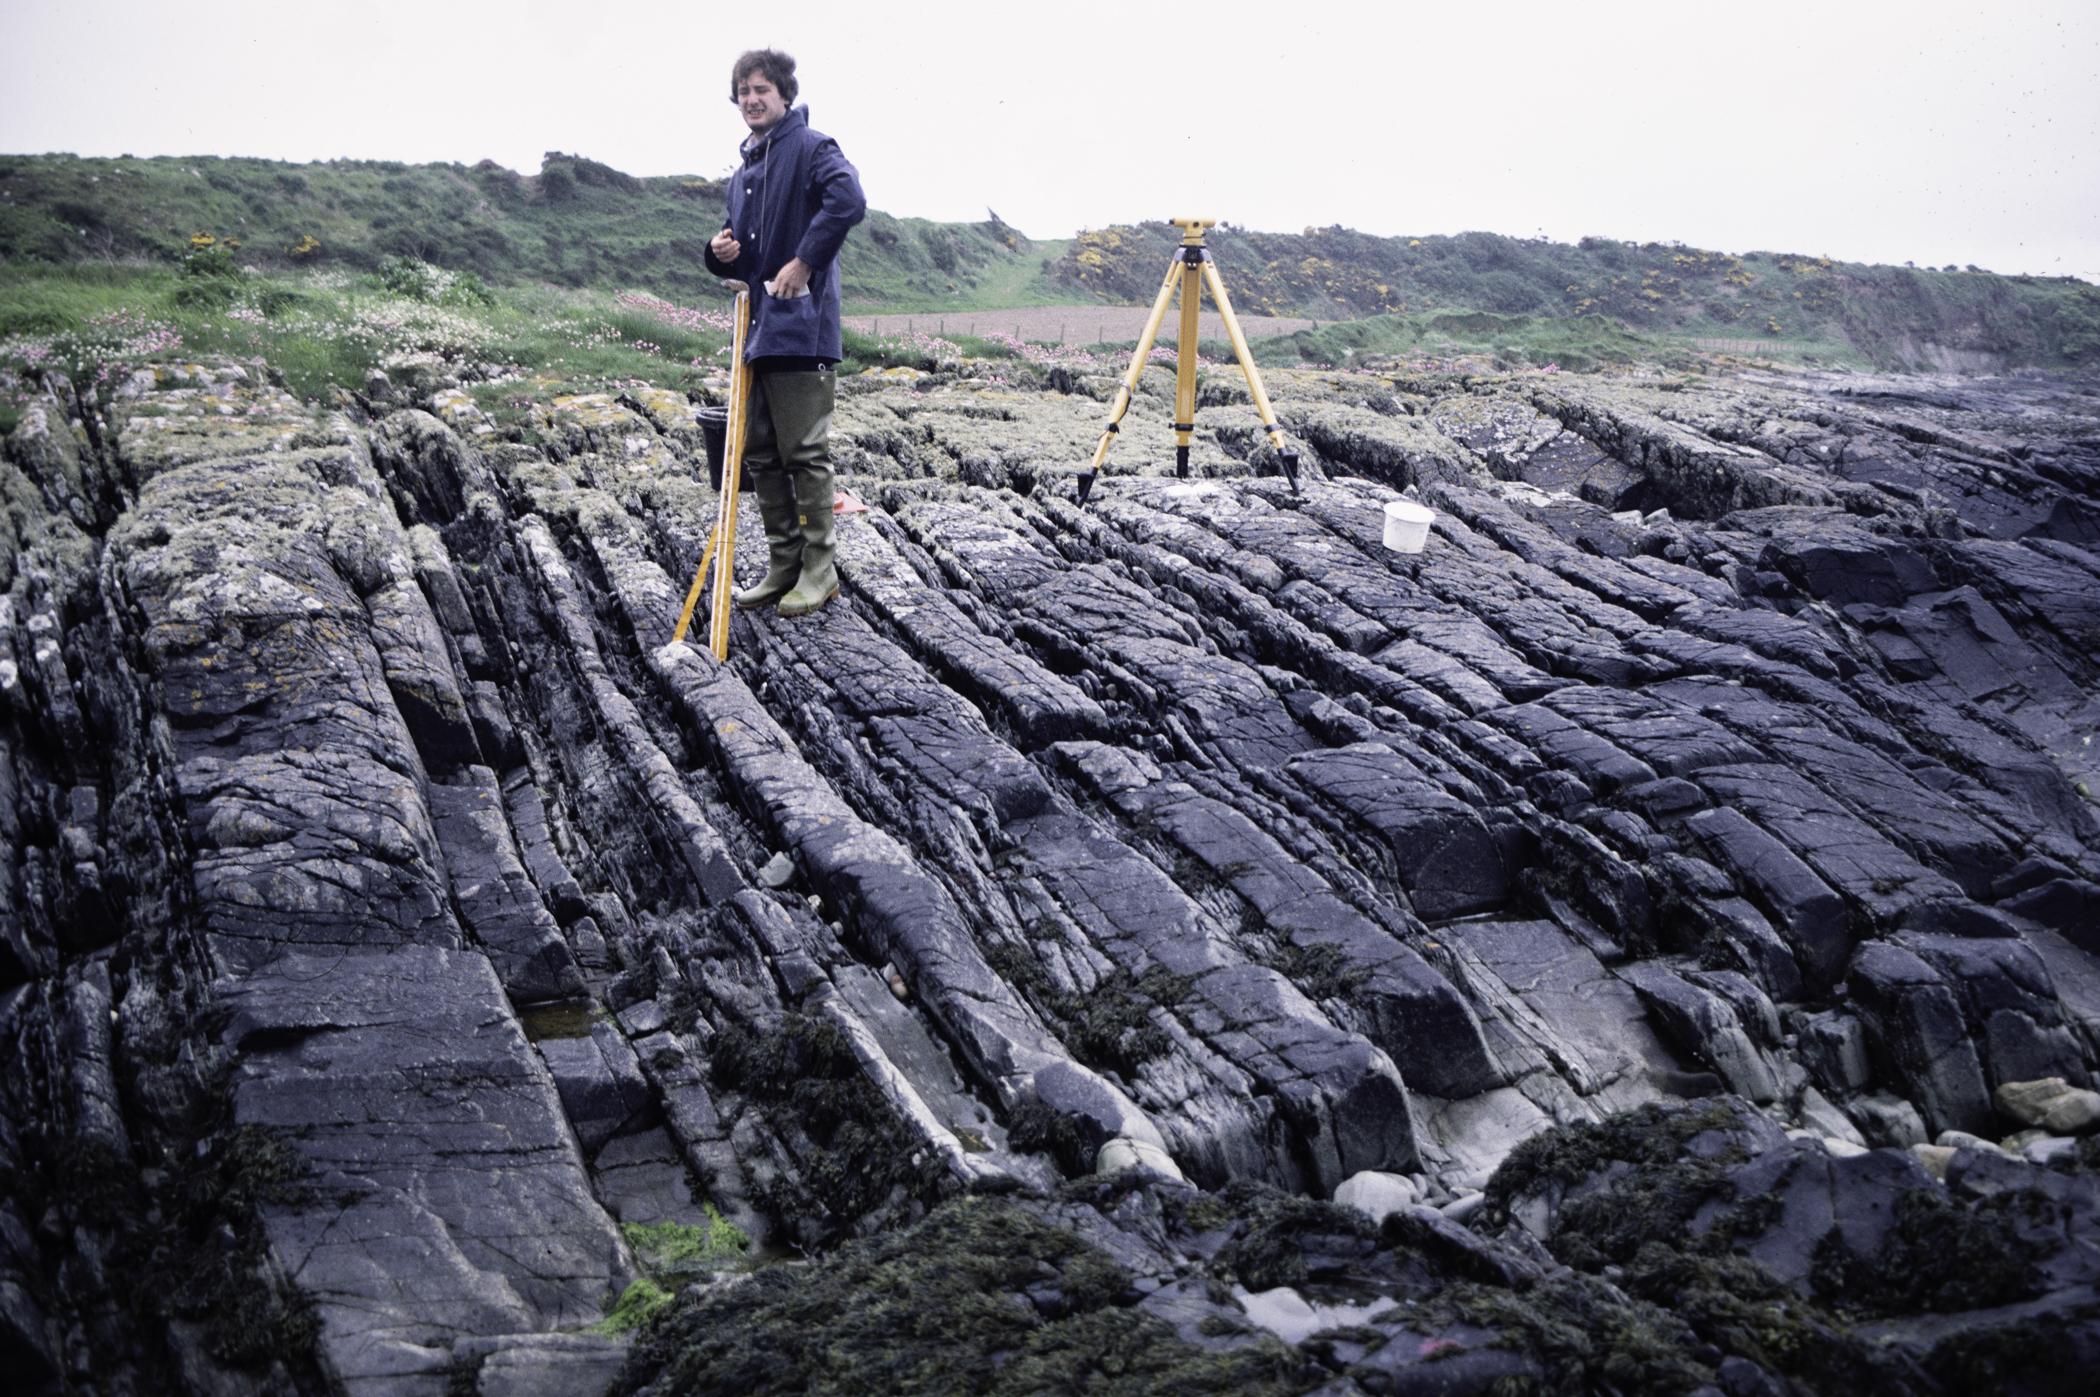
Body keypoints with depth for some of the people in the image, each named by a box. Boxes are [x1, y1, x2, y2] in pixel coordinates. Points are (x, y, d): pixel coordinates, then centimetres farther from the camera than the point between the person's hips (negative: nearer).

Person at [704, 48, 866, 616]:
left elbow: (848, 200, -25)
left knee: (804, 452, -5)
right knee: (760, 453, 10)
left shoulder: (811, 148, -5)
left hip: (801, 329, -9)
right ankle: (783, 564, 19)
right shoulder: (743, 171, 21)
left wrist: (805, 261, -22)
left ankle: (819, 569, 4)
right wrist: (723, 253, 5)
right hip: (757, 330, 9)